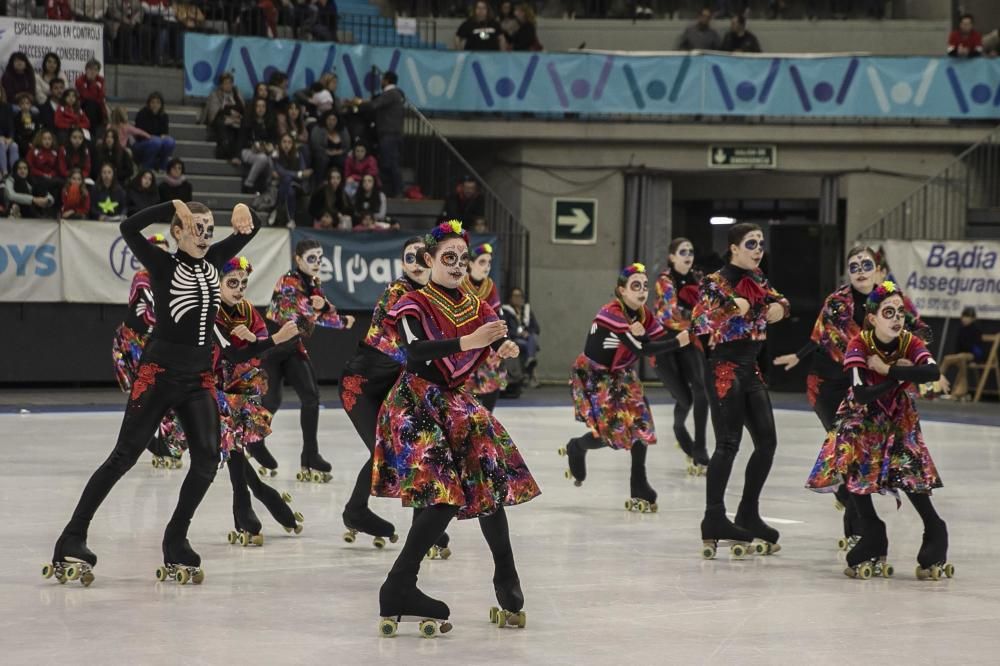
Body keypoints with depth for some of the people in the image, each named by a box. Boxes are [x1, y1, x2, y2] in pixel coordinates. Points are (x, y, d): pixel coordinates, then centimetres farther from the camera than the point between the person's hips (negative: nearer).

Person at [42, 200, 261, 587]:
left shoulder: (211, 262, 10)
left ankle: (176, 542, 6)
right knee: (123, 457, -5)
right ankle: (71, 541, 0)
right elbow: (129, 228, -23)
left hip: (198, 378, 6)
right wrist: (175, 206, -26)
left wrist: (243, 211, -4)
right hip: (160, 373, -6)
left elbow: (250, 230, 19)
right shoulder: (163, 265, -7)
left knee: (207, 459, -6)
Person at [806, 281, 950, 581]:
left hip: (899, 417, 0)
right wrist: (900, 374, -31)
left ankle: (935, 535, 0)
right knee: (851, 470, -11)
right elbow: (861, 394, -34)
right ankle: (874, 543, 4)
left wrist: (886, 369, -38)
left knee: (908, 471, -14)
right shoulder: (859, 345, -26)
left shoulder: (911, 343, -20)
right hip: (863, 416, 0)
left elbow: (932, 372, -40)